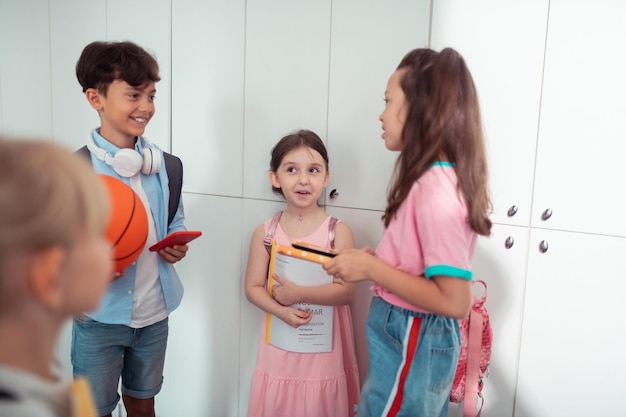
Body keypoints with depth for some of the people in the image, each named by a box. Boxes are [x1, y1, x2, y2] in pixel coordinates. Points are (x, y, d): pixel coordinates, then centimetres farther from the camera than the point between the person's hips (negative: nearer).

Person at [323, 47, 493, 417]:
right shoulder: (436, 179, 2)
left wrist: (371, 268, -22)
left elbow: (454, 301, -26)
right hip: (420, 339, 9)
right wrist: (377, 261, 1)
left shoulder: (435, 190, -26)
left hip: (411, 344, -9)